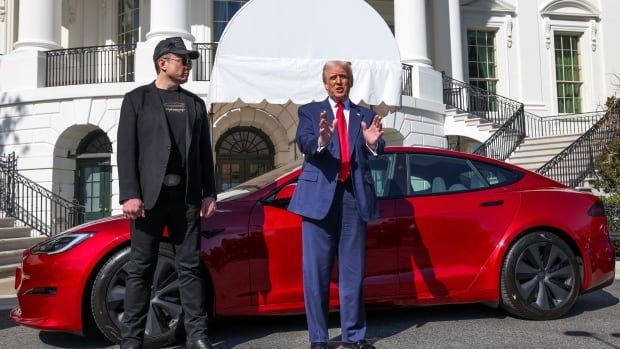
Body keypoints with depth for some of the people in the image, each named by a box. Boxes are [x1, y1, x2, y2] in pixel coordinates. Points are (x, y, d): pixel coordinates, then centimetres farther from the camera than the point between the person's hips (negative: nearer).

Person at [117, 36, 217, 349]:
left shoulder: (195, 103, 16)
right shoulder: (137, 99, 6)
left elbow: (204, 152, 13)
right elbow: (126, 150, -2)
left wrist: (209, 192, 5)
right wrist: (130, 194, -12)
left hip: (187, 197, 3)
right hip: (149, 195, -3)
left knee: (190, 267, 5)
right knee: (140, 269, 2)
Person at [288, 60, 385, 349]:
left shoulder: (365, 115, 14)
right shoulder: (310, 111, 9)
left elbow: (376, 152, -1)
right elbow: (303, 143, -10)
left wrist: (373, 142, -24)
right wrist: (321, 139, -32)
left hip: (354, 195, 2)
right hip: (319, 194, -2)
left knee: (353, 270, 8)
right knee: (316, 271, 2)